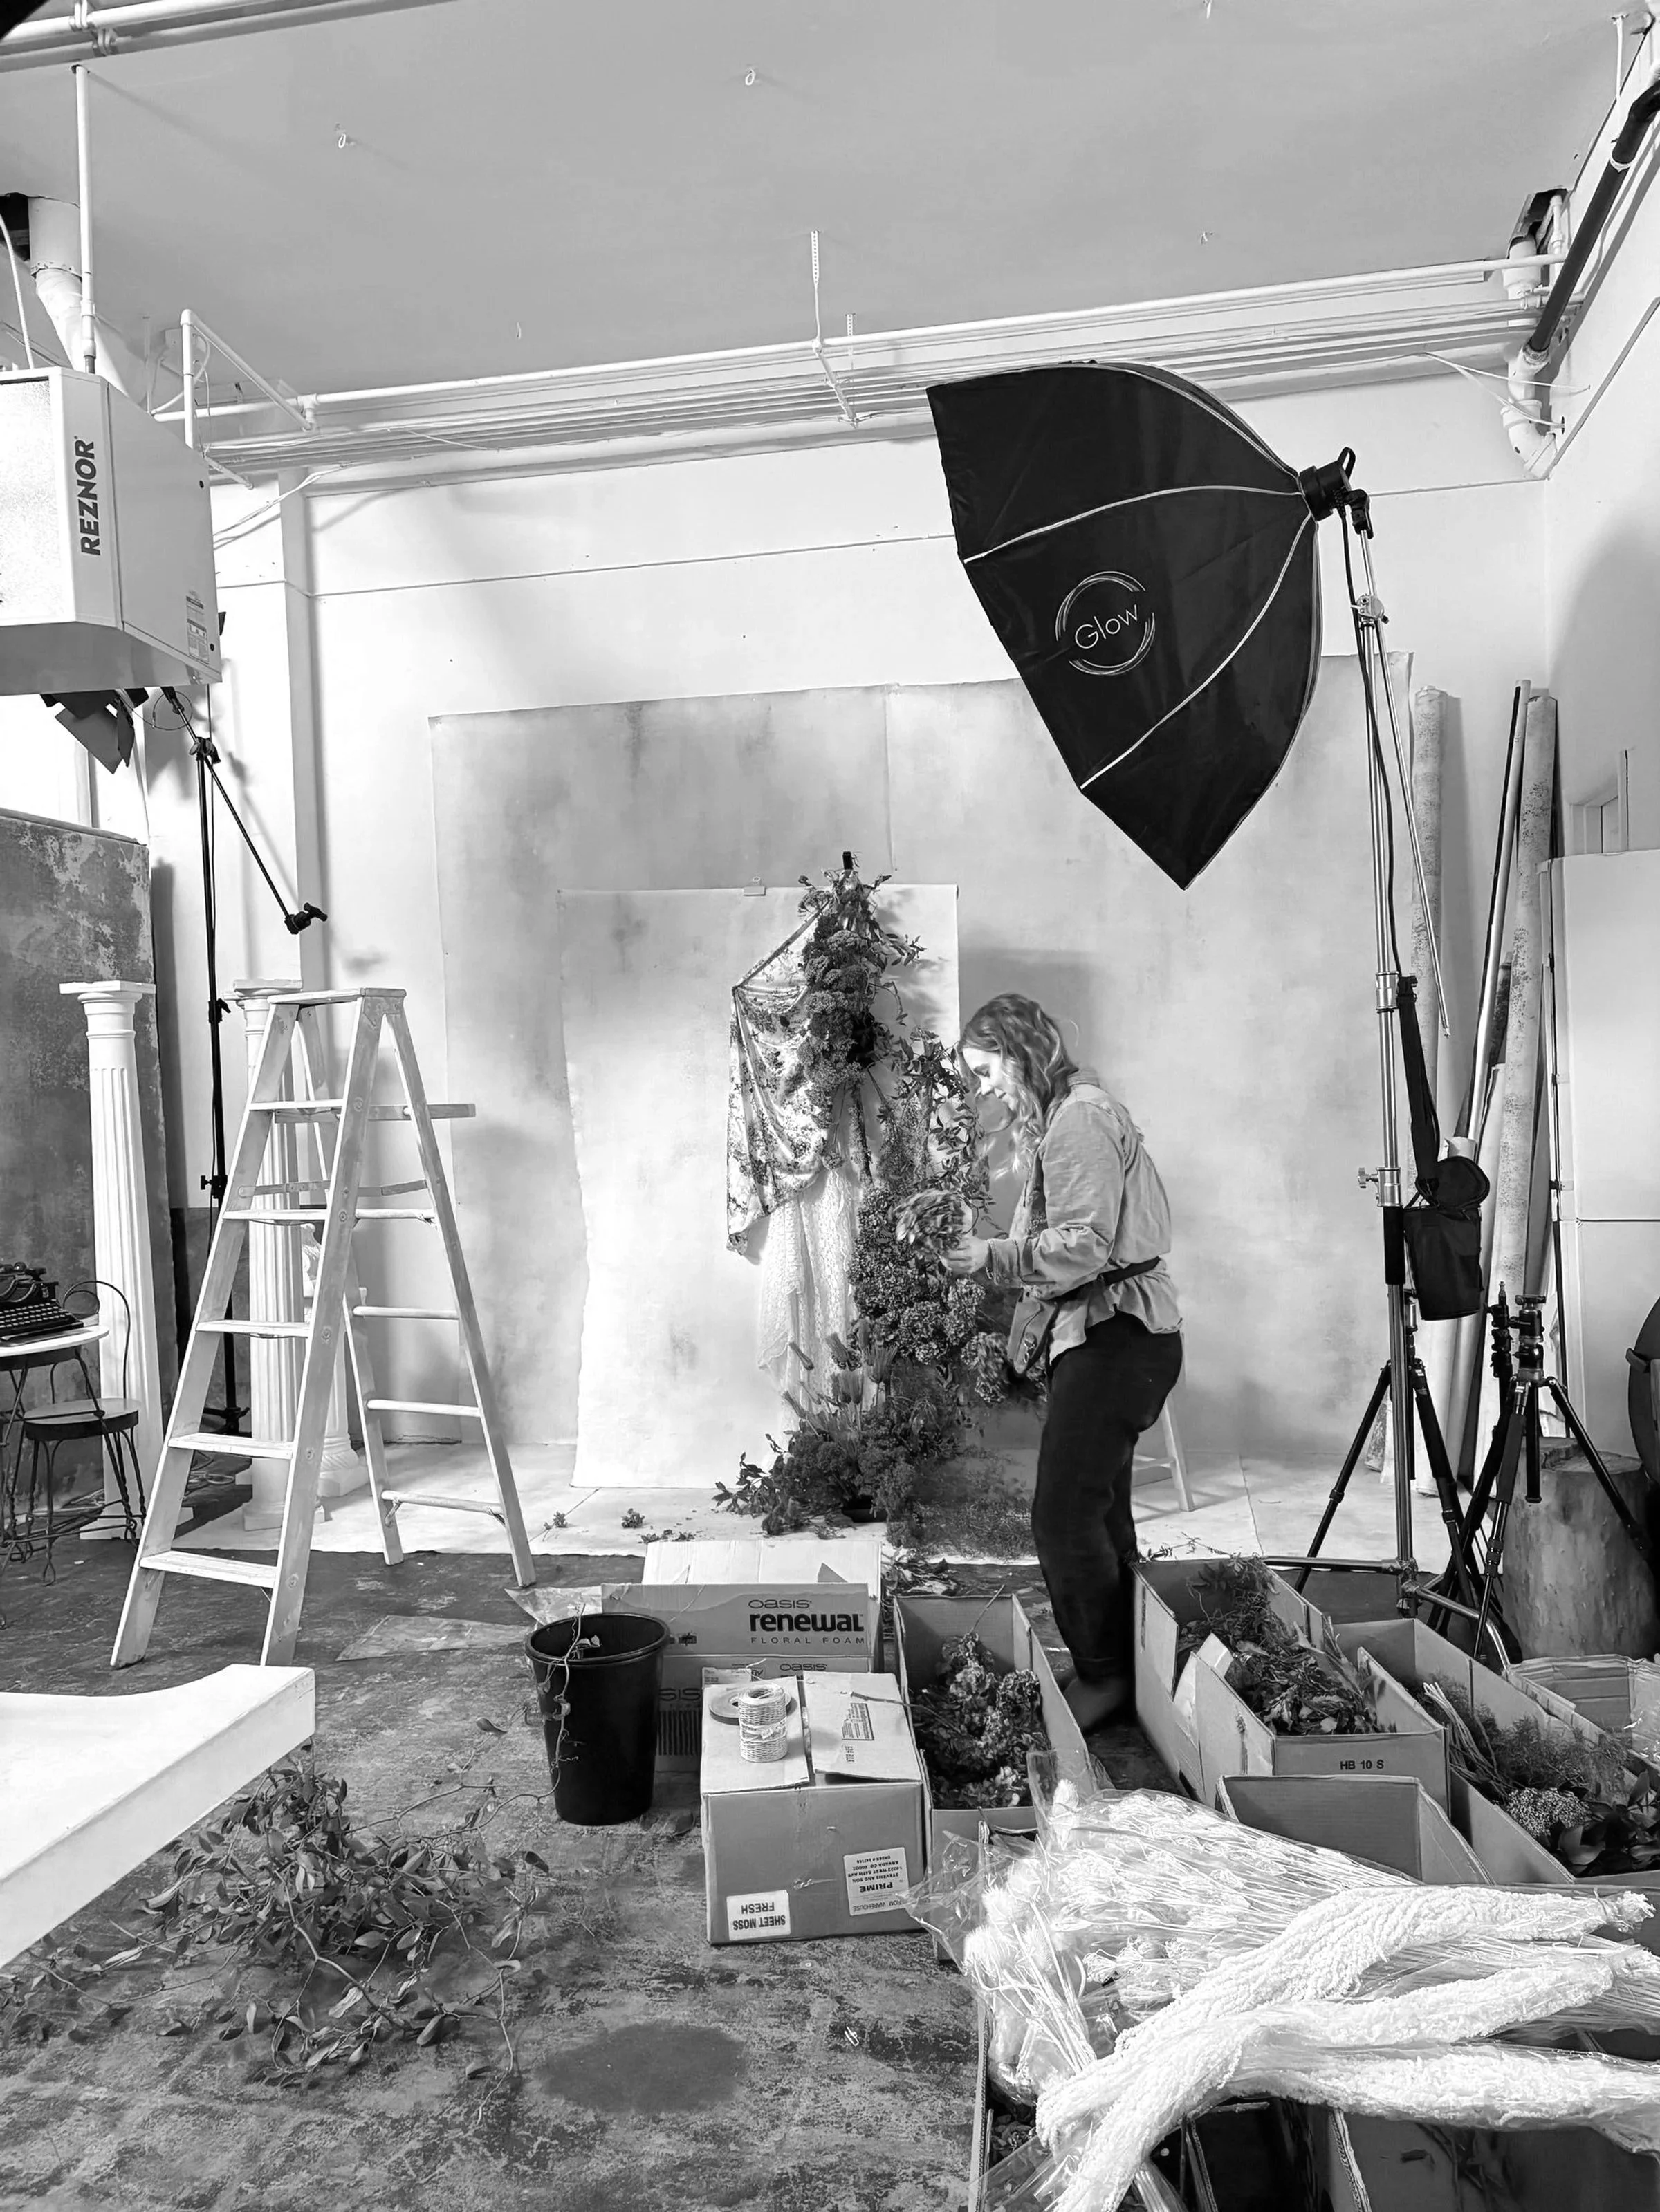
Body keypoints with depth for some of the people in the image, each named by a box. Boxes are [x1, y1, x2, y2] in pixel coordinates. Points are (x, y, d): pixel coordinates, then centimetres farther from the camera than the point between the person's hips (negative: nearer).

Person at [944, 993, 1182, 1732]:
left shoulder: (1079, 1118, -12)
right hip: (1105, 1332, 11)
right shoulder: (1061, 1117, 20)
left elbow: (1083, 1245, -20)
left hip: (1116, 1332, -11)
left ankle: (1105, 1676, 2)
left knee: (1064, 1517, -10)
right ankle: (1120, 1665, 22)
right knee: (1101, 1511, 14)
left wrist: (992, 1256, -21)